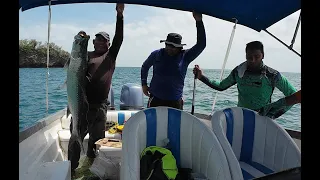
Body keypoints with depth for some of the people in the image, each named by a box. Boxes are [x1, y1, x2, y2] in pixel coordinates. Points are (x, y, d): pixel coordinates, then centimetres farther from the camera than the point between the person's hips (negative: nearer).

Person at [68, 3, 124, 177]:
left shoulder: (111, 56, 12)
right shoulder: (86, 55, 9)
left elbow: (119, 38, 2)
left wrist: (119, 15, -7)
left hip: (100, 106, 2)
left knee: (97, 140, 13)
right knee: (76, 139, 4)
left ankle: (91, 167, 31)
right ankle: (71, 171, 17)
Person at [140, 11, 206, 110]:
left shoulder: (185, 56, -1)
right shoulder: (156, 54, 2)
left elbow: (201, 44, -10)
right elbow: (145, 67, 19)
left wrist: (199, 21, -17)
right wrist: (144, 83, 10)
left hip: (175, 102, 0)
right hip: (155, 100, 0)